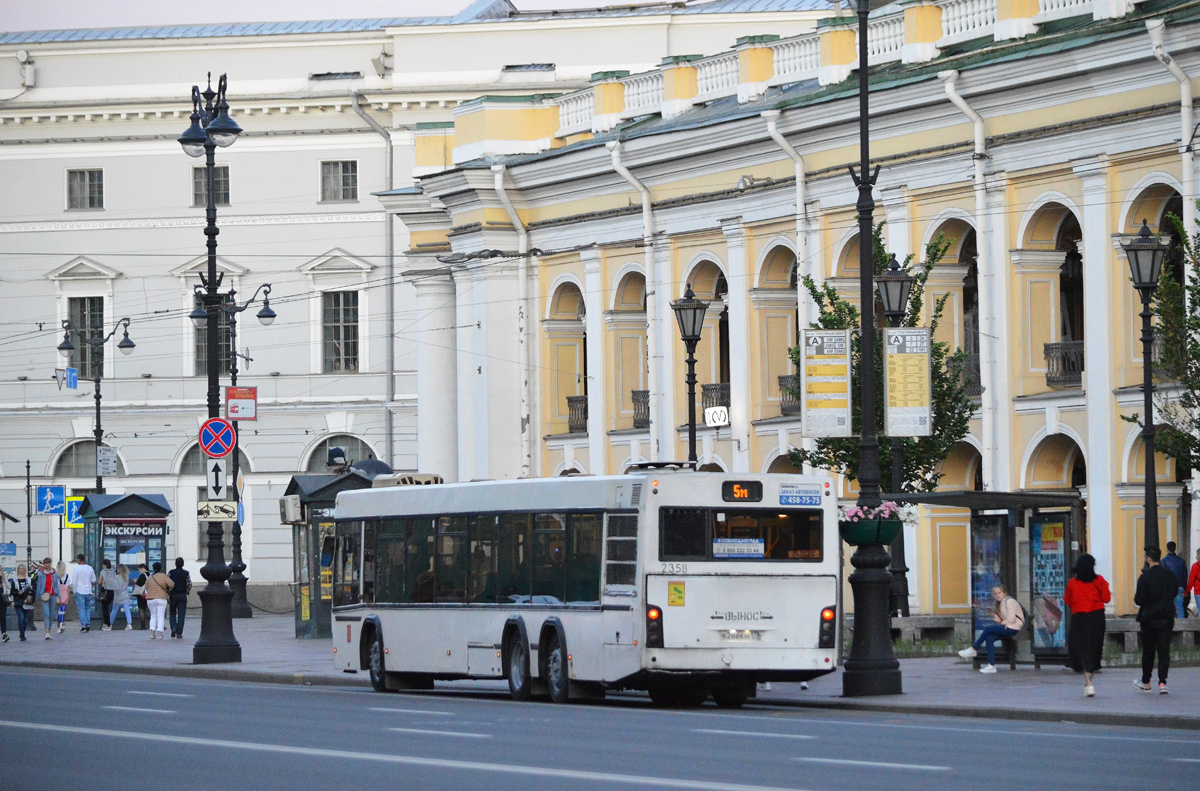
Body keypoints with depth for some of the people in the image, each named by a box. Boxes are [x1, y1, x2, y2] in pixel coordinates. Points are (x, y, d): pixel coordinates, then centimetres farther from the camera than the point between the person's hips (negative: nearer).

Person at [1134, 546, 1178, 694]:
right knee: (1164, 651, 2)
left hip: (1149, 619, -3)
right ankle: (1162, 682, -7)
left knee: (1148, 651, 9)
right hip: (1167, 619, 3)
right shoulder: (1170, 576, 2)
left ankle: (1146, 682, 21)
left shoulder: (1145, 577, -13)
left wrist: (1136, 596, 6)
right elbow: (1174, 594, 12)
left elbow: (1139, 600, -15)